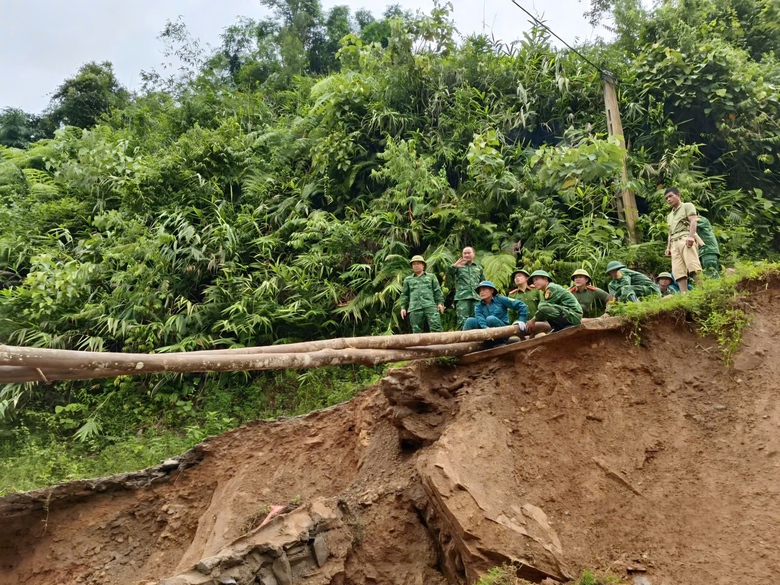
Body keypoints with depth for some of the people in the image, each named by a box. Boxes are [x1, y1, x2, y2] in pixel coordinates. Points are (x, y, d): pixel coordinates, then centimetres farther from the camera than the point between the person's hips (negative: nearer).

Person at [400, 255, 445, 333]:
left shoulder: (431, 276, 20)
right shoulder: (408, 279, 23)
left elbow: (437, 291, 14)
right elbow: (404, 295, 21)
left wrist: (440, 302, 2)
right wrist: (403, 307, 10)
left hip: (430, 306, -1)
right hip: (415, 308, 1)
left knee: (436, 327, -16)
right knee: (417, 331, -3)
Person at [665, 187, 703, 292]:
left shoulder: (687, 206, 13)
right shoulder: (669, 216, 32)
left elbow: (693, 221, -3)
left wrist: (691, 236, -19)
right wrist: (668, 247, 16)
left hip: (686, 239, -6)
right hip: (674, 242, 6)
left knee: (693, 265, -21)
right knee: (678, 271, -9)